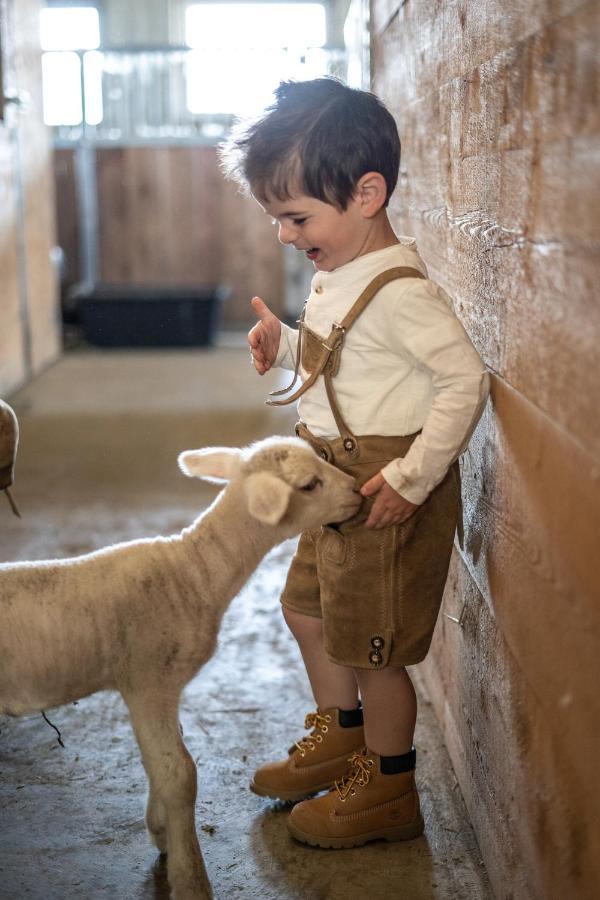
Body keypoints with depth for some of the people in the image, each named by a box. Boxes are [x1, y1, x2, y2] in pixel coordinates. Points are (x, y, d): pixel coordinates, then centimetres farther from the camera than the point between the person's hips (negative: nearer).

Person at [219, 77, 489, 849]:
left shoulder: (398, 291, -23)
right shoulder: (336, 275, 6)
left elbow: (465, 380, -25)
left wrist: (412, 476, -26)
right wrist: (284, 343, 2)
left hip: (387, 486, -10)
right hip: (337, 481, 10)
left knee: (370, 641, 3)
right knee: (308, 606, 22)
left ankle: (388, 790, 25)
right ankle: (339, 737, 45)